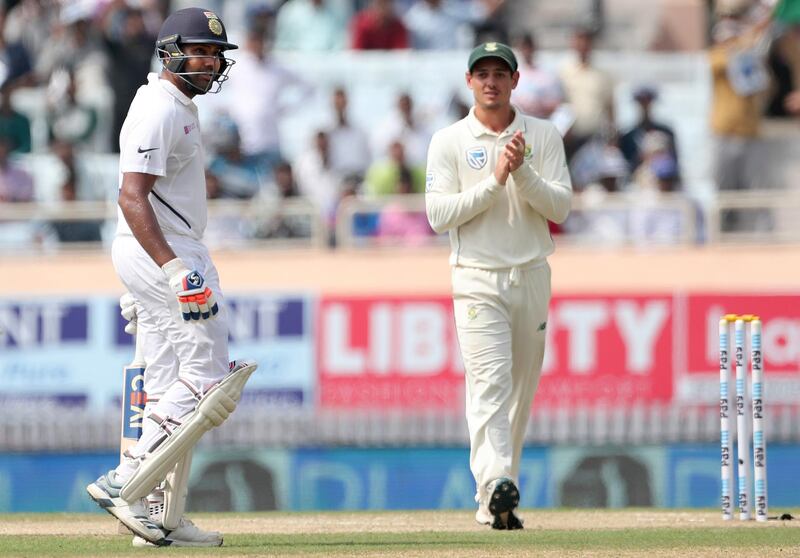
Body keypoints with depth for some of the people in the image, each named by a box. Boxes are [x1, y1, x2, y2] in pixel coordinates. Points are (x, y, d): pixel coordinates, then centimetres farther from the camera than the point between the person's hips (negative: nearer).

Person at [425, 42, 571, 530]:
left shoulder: (543, 136, 7)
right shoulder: (449, 142, 2)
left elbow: (560, 207, -2)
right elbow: (439, 215, -7)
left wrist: (522, 171, -17)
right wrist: (494, 181, -15)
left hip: (533, 278, 3)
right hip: (478, 281, -3)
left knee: (521, 394, 7)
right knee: (490, 382, -20)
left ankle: (493, 502, 16)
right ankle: (497, 484, -35)